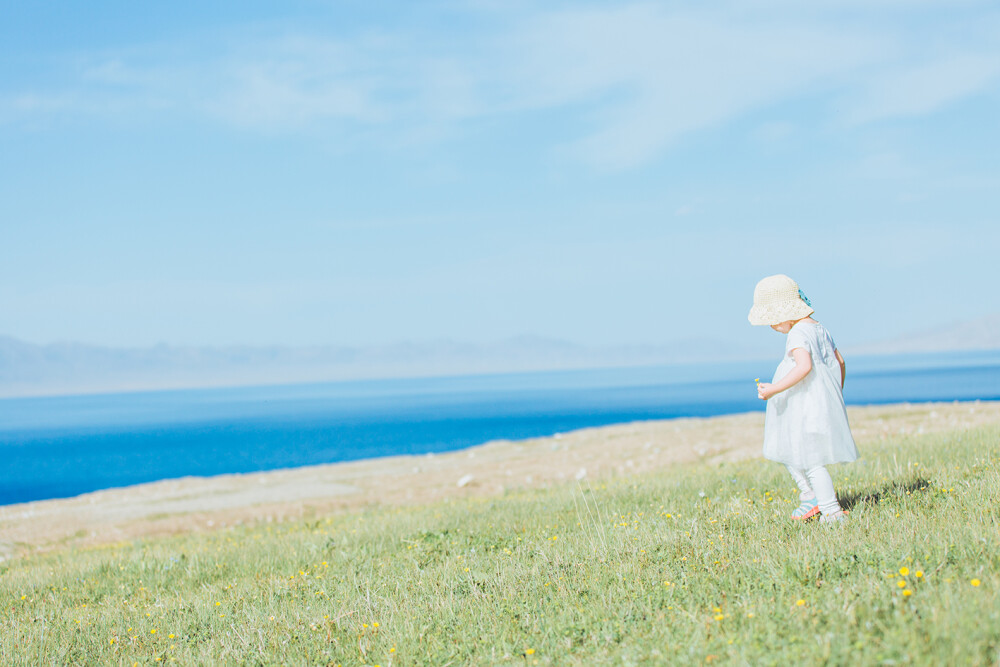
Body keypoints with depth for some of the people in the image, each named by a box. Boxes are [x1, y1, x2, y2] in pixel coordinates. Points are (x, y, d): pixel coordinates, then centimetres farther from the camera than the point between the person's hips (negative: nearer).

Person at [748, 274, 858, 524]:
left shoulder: (797, 333, -17)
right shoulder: (819, 329, 13)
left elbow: (804, 366, -32)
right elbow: (840, 362, 18)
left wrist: (774, 389, -31)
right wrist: (836, 396, 27)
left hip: (807, 407, -10)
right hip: (824, 403, 10)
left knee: (811, 461, -2)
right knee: (788, 453, 19)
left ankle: (832, 512, 3)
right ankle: (812, 497, 25)